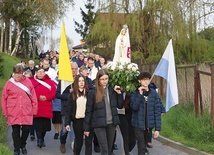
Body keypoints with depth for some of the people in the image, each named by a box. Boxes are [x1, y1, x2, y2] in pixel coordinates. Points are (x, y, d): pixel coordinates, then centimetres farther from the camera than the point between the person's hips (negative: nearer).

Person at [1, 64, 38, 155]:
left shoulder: (28, 82, 2)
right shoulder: (9, 83, 1)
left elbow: (33, 97, 4)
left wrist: (34, 110, 1)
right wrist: (5, 112, 3)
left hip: (26, 112, 1)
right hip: (13, 113, 0)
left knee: (26, 129, 3)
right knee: (16, 132, 6)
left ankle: (23, 145, 30)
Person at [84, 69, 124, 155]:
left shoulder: (112, 90, 5)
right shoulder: (92, 92, -6)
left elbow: (120, 106, 10)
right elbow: (88, 111, -3)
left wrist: (119, 93, -3)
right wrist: (87, 128, -3)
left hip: (112, 123, 4)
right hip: (99, 124, -4)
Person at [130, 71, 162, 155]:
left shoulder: (154, 93, -1)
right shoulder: (135, 93, -5)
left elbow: (157, 111, -1)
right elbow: (134, 107, -19)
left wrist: (157, 128, -4)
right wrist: (140, 94, -23)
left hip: (149, 124, 2)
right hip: (138, 124, -2)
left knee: (144, 142, 19)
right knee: (141, 146, -3)